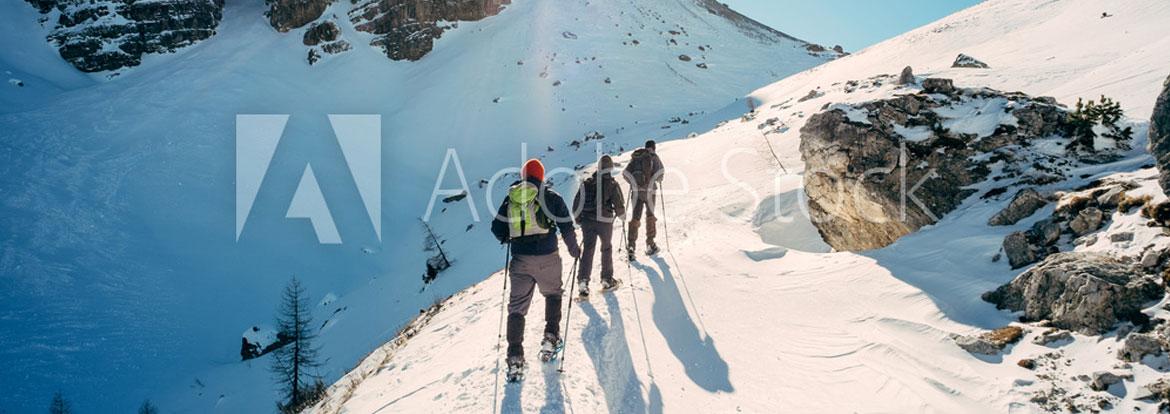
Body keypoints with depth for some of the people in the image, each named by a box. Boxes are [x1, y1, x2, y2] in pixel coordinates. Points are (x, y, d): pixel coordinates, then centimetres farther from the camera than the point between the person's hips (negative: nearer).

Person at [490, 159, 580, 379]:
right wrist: (574, 249, 13)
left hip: (520, 260, 2)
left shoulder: (511, 198, 7)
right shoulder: (551, 197, 0)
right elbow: (567, 227, -3)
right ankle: (551, 337, 15)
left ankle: (515, 357, 2)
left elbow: (497, 228, 7)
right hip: (547, 258, -1)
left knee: (517, 306, 9)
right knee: (553, 294, 25)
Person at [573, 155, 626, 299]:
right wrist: (621, 214, 15)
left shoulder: (586, 183, 4)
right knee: (606, 249, 16)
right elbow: (619, 205, -6)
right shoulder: (612, 184, -6)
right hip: (604, 221, -2)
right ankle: (607, 280, 24)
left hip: (587, 221, 2)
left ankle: (583, 281, -10)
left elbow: (576, 203, 4)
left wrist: (579, 219, 17)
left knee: (587, 250, 3)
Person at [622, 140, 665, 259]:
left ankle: (630, 245, -7)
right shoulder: (654, 157, -1)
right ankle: (650, 245, 19)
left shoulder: (635, 158, 9)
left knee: (635, 217, 7)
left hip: (636, 191, 2)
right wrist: (659, 180, 7)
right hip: (649, 191, -2)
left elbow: (625, 173, 1)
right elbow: (660, 171, -15)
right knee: (650, 216, 15)